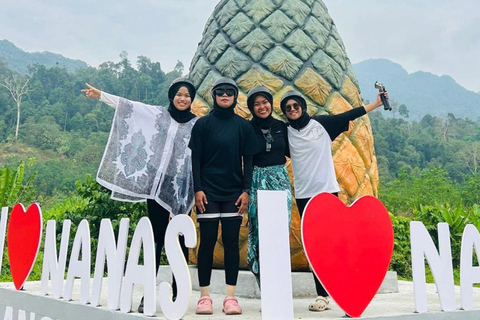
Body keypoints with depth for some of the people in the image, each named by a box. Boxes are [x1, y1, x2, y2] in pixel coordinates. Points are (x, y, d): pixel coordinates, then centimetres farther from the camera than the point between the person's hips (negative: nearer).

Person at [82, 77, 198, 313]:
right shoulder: (159, 115, 9)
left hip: (181, 190, 0)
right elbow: (128, 106, 8)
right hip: (157, 186, 1)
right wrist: (100, 95, 4)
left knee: (179, 240, -1)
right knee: (155, 239, 1)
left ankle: (177, 293, 6)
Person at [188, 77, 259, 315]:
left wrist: (246, 190, -1)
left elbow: (248, 160, 7)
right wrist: (197, 189, -7)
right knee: (207, 241, 0)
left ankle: (231, 296, 8)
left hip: (234, 193, 1)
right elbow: (195, 158, 1)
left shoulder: (243, 126, 7)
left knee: (231, 242, 3)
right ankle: (204, 296, 7)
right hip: (208, 192, -1)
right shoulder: (203, 124, 3)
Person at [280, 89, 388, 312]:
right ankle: (322, 295, 8)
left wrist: (377, 103, 2)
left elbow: (349, 116, 3)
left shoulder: (321, 124, 2)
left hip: (327, 191, -1)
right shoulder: (286, 133, 5)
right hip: (303, 195, 1)